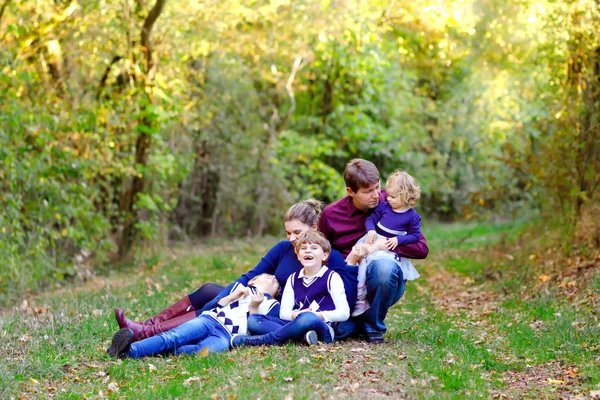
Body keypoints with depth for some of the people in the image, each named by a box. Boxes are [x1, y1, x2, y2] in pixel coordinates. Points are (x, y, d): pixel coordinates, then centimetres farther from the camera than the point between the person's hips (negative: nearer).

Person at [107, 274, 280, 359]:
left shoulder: (273, 306, 25)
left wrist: (253, 308, -2)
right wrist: (233, 297, 8)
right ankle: (127, 348, -54)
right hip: (209, 320, 4)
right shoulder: (240, 287, 34)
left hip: (226, 336, -4)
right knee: (172, 336, -29)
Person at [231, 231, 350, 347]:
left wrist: (318, 315, -13)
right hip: (297, 324, 6)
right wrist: (295, 315, -13)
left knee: (307, 318, -41)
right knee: (253, 319, -12)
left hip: (323, 327, -6)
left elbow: (344, 313, -3)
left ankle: (262, 340, -31)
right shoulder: (293, 279, 18)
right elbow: (284, 312, 10)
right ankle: (303, 335, -32)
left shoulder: (331, 277, 4)